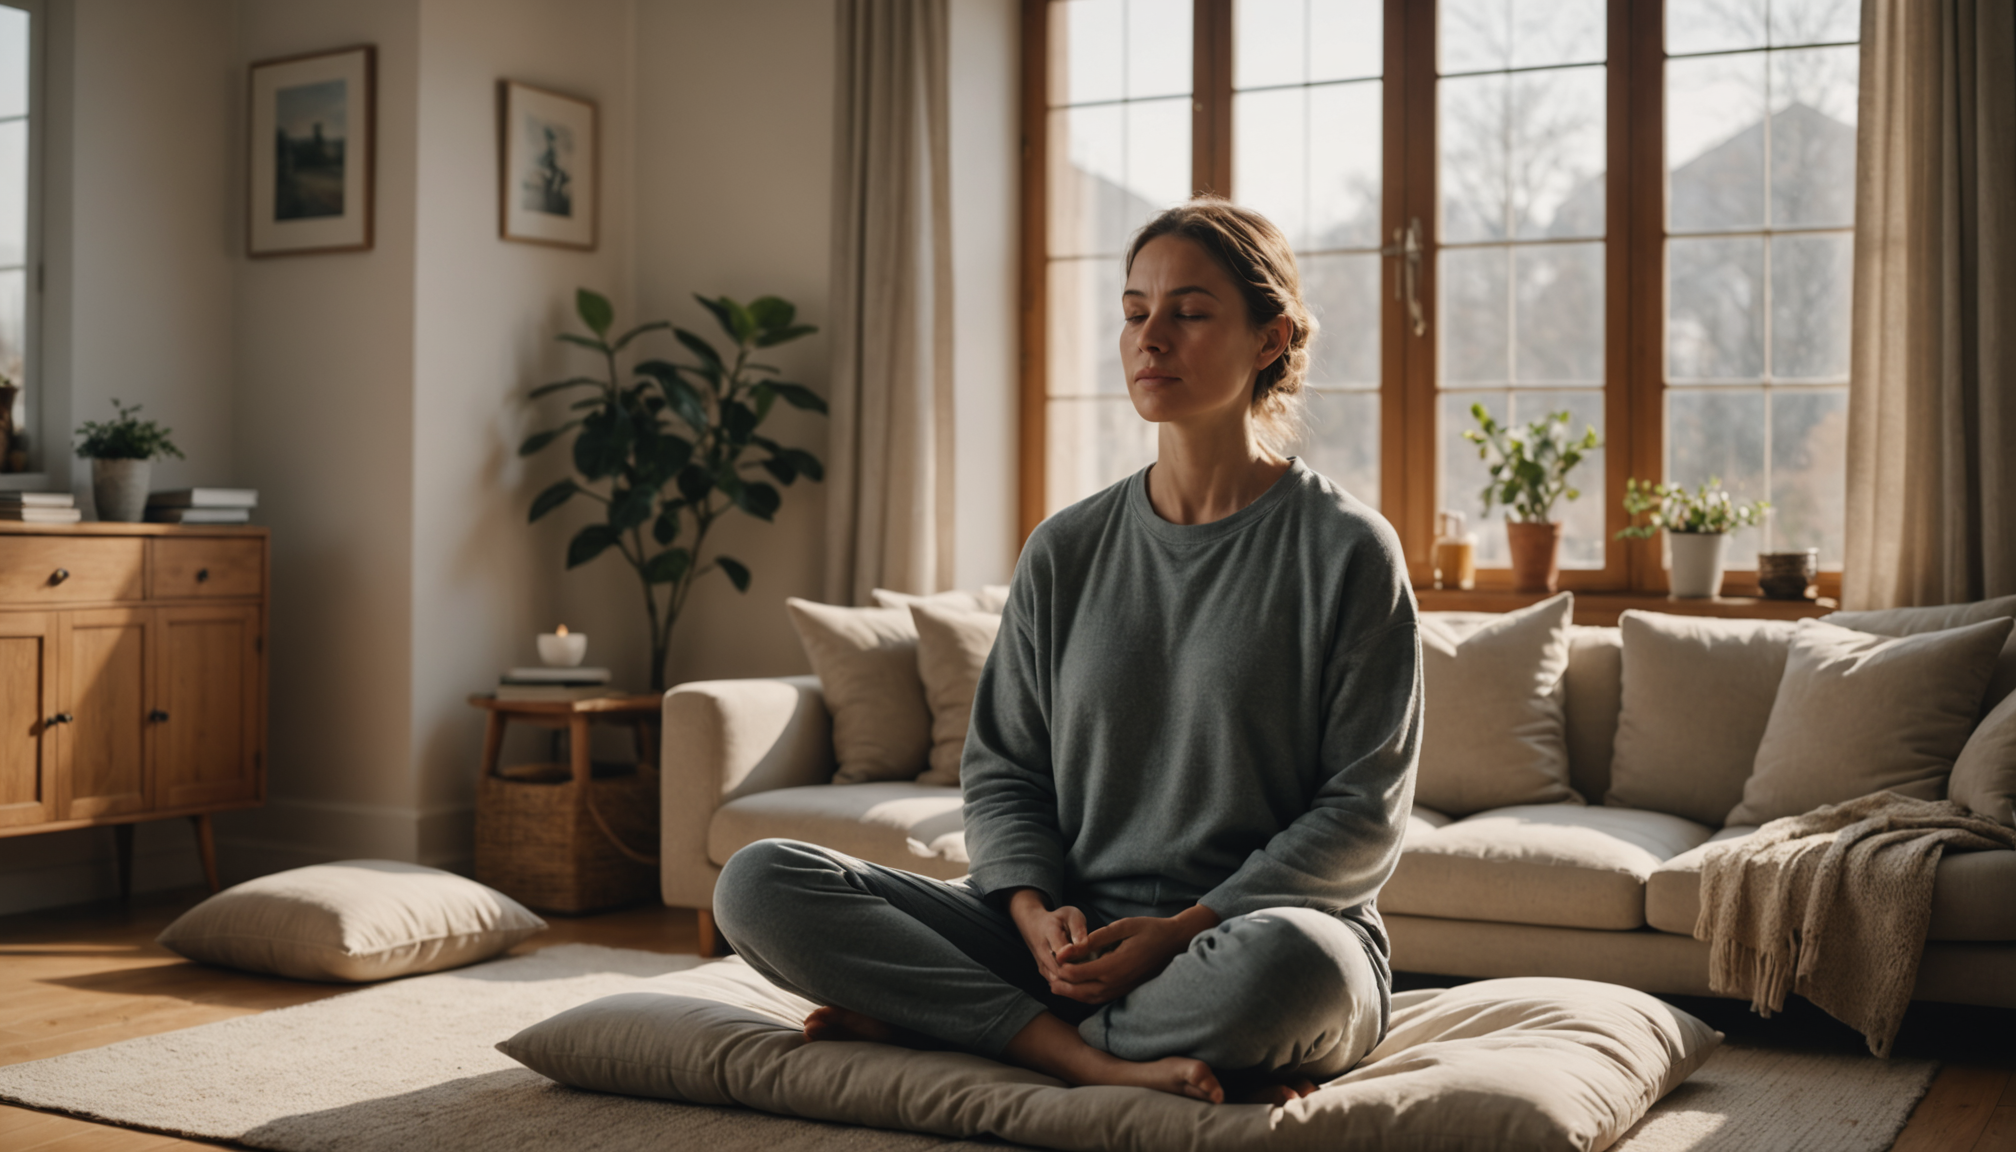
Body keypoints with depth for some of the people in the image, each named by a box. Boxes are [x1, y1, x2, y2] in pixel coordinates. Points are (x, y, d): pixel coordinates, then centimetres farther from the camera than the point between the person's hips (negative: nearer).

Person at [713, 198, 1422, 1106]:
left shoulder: (1345, 551, -2)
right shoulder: (1066, 552, 10)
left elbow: (1362, 813, -4)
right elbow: (1001, 769, 11)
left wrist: (1182, 931, -16)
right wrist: (1039, 915, -11)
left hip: (1239, 934, -3)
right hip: (1069, 937, 4)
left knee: (1286, 959, -42)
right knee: (757, 884, -14)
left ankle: (945, 1021, -18)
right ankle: (1107, 1062, -22)